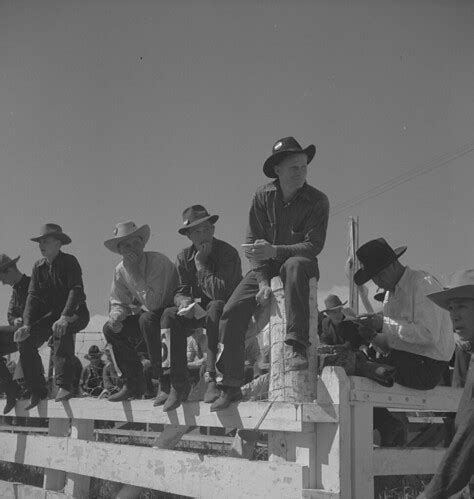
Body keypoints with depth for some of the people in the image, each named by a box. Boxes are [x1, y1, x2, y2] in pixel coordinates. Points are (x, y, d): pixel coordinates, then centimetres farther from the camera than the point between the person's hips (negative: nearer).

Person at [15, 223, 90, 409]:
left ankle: (64, 386, -38)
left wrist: (64, 317, -37)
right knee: (25, 342, -14)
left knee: (61, 331, -39)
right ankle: (37, 391, -2)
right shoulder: (38, 267, 6)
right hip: (51, 313, 6)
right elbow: (33, 296, 1)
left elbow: (76, 290, -23)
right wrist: (27, 324, -15)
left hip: (75, 313, -6)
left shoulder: (70, 262, -11)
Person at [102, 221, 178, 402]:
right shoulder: (120, 270, 0)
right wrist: (115, 317, -14)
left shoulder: (158, 262, -23)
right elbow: (118, 303, 8)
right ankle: (134, 385, 2)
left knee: (147, 320, -35)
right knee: (110, 329, -6)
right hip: (147, 313, 7)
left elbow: (153, 303, -31)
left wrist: (135, 273, -31)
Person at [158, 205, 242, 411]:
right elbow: (180, 291, -3)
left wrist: (201, 265, -19)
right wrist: (184, 301, -27)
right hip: (199, 309, 5)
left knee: (215, 307, -38)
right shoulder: (184, 257, 3)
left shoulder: (228, 253, -15)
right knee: (170, 315, -23)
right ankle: (177, 384, -23)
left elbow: (219, 292, -25)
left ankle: (211, 377, -36)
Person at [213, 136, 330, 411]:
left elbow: (314, 246, -18)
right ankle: (231, 386, -3)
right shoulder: (263, 196, -4)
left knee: (294, 266, -40)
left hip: (300, 262, -3)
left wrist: (274, 250, -31)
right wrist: (263, 282, -17)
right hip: (265, 266, 3)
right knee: (233, 311, -15)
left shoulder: (318, 200, -11)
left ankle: (297, 347, -40)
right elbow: (252, 243, -5)